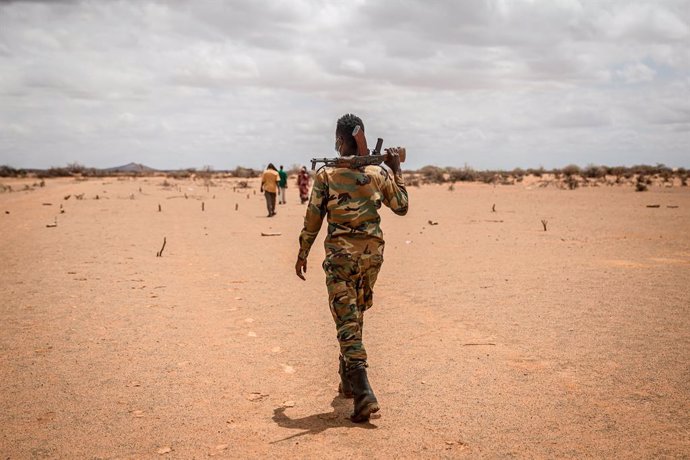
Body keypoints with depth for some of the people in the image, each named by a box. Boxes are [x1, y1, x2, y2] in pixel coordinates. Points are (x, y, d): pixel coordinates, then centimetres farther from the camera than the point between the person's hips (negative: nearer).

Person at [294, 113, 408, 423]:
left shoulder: (326, 174, -4)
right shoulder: (379, 173, 4)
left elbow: (313, 218, -2)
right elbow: (401, 207, 15)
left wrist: (303, 253, 9)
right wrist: (397, 170, 23)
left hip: (341, 253, -4)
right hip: (372, 251, 4)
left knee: (347, 321, -5)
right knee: (355, 316, 21)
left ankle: (364, 394, -17)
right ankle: (348, 381, 33)